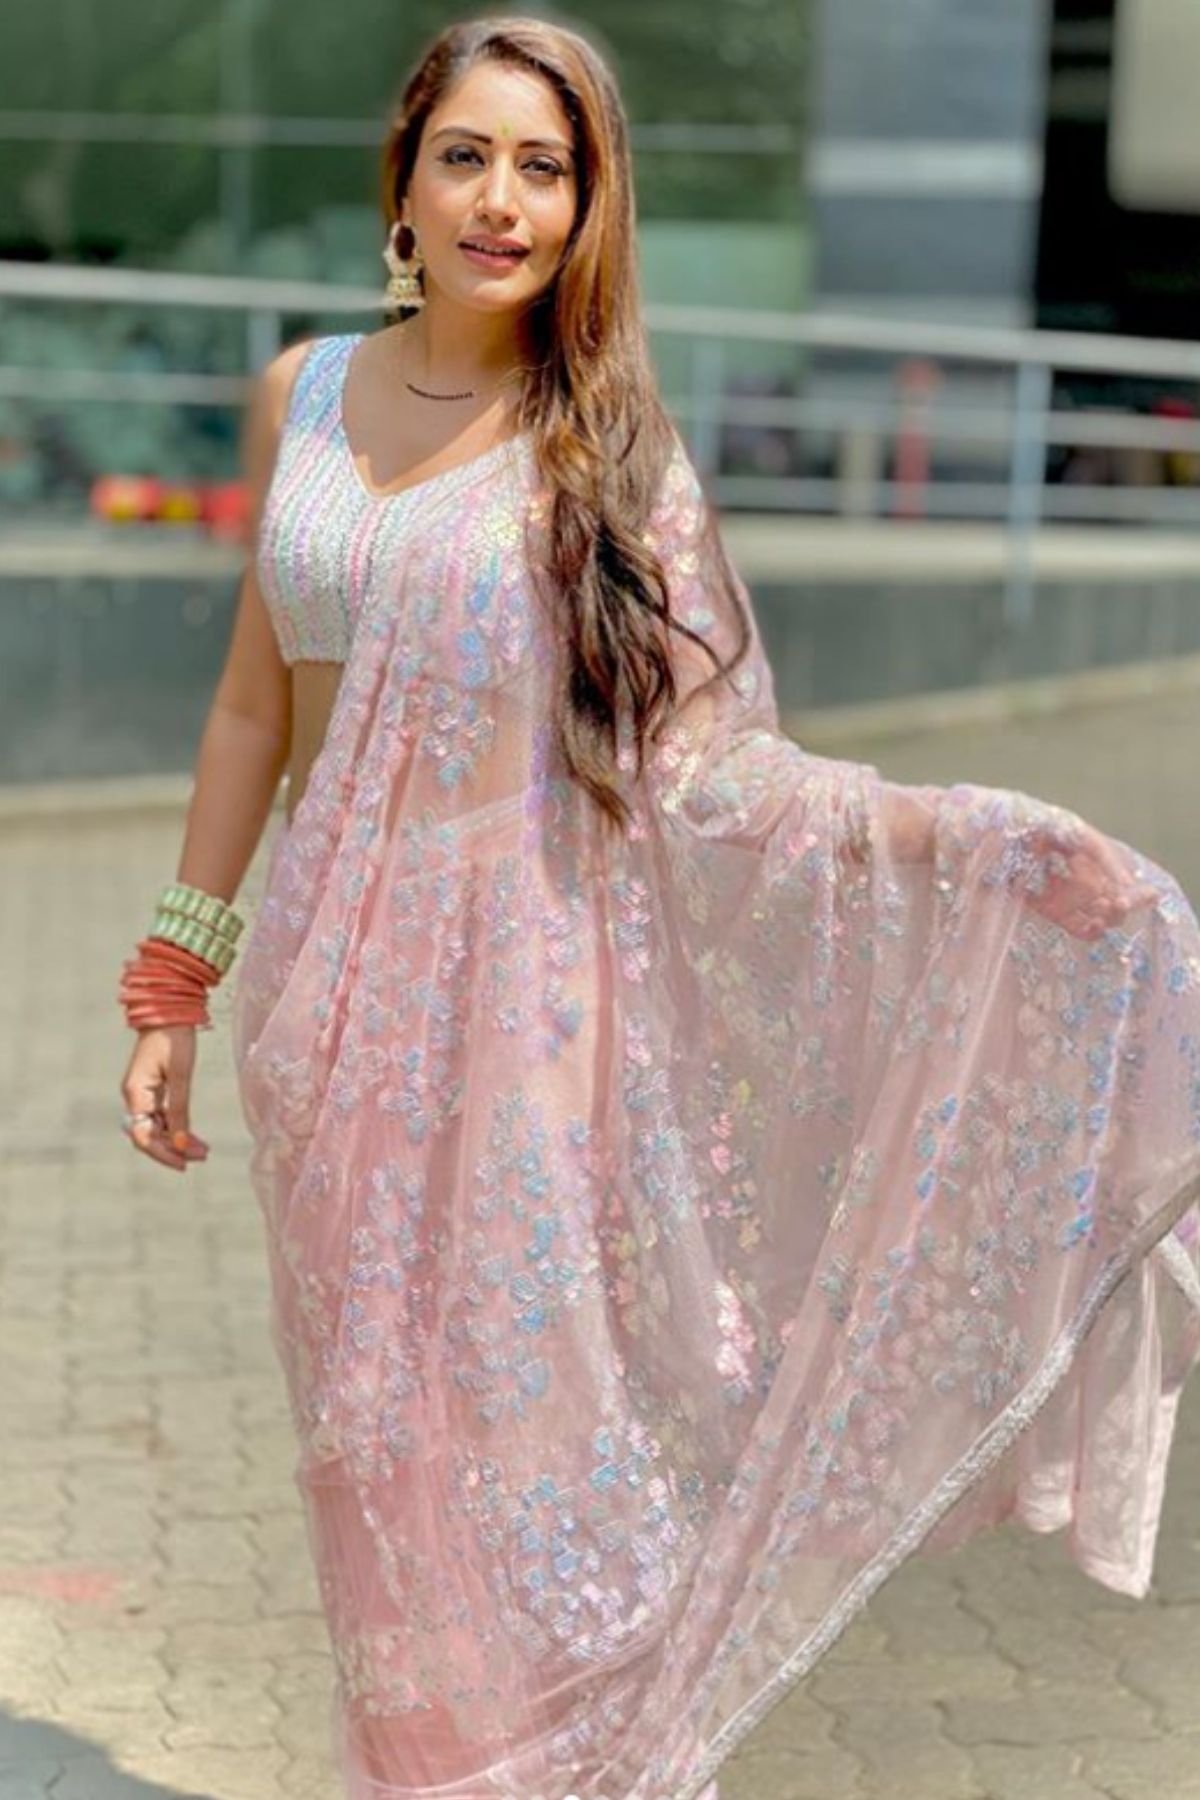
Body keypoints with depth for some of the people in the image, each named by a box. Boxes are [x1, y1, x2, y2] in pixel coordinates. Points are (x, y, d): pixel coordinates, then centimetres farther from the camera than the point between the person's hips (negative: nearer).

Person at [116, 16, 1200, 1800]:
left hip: (517, 984, -3)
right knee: (376, 1445, 8)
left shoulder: (604, 448, -3)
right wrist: (174, 979, 12)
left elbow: (700, 765, -8)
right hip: (328, 987, 3)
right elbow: (256, 698, 12)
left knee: (528, 1413, 0)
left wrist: (998, 841, -20)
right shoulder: (306, 393, 6)